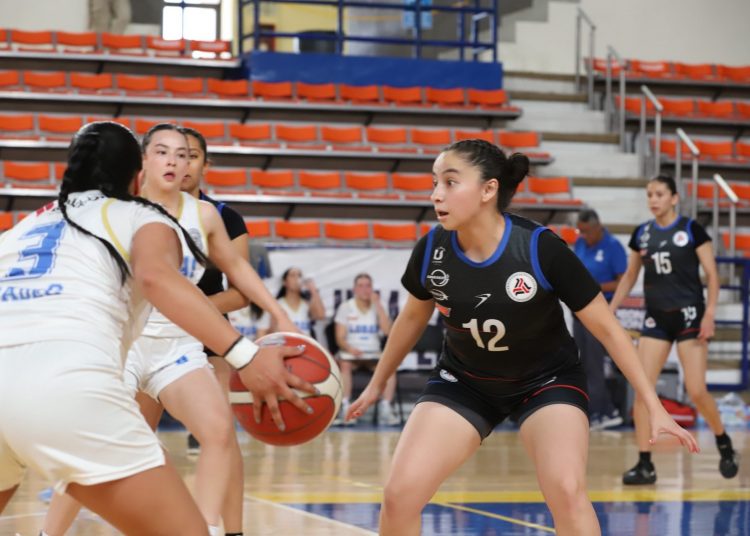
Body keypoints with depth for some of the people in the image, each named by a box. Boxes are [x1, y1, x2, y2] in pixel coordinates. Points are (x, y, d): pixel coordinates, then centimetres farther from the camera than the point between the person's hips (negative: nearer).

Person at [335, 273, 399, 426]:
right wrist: (350, 348, -23)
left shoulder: (378, 307, 9)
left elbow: (387, 331, -7)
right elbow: (340, 338, -1)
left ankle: (386, 409, -30)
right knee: (344, 365, -35)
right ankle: (345, 408, -36)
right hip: (350, 353, -1)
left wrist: (377, 305, -8)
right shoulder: (345, 307, 4)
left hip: (373, 354, 1)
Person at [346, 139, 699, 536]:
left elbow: (607, 329, -17)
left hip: (547, 380, -3)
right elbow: (413, 317, 6)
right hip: (464, 382, 3)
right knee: (399, 494, -12)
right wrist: (377, 383, 17)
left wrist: (655, 408, -18)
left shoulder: (541, 249, -27)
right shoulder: (431, 250, -18)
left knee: (567, 491, -27)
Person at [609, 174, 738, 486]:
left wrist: (710, 313, -15)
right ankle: (645, 465, -3)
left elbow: (712, 274, -5)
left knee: (696, 391, -8)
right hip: (656, 319, 4)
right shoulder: (641, 234, 6)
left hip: (689, 316, -4)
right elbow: (629, 277, 16)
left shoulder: (691, 230, -6)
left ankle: (724, 445, 19)